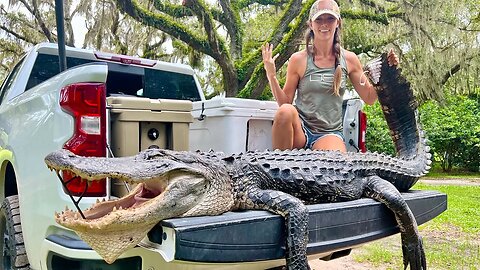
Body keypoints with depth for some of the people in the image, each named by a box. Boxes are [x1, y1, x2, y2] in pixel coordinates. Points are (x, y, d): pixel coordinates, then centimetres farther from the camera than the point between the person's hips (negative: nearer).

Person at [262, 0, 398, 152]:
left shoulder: (349, 59, 5)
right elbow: (284, 103, 1)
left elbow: (369, 98, 13)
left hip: (330, 133, 0)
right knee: (286, 111, -34)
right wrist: (271, 75, -11)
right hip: (300, 128, 1)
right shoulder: (298, 60, -2)